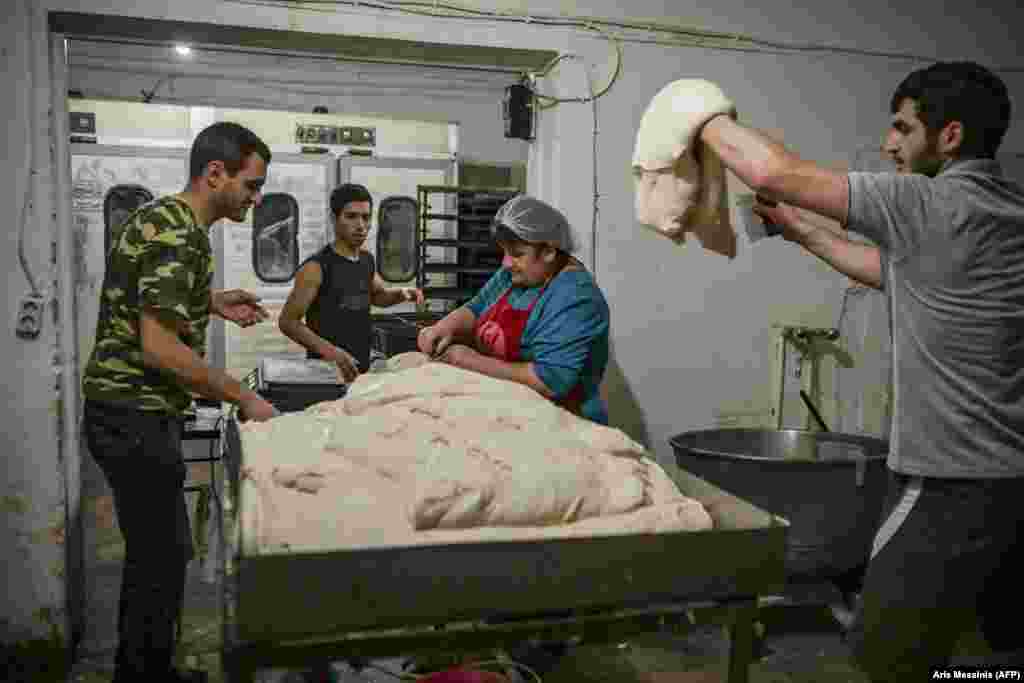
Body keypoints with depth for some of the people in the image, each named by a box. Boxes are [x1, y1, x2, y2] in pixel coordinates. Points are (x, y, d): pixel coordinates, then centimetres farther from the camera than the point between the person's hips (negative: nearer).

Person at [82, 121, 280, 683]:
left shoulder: (169, 219, 12)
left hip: (136, 411, 10)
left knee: (157, 551, 19)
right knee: (161, 559, 0)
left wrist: (210, 303, 14)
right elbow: (159, 348, -25)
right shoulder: (176, 233, -19)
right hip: (135, 416, -10)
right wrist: (244, 398, -18)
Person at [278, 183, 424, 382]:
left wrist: (401, 293, 5)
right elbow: (287, 321, -13)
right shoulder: (316, 267, -13)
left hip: (362, 371, 7)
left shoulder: (367, 261, 7)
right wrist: (329, 351, -24)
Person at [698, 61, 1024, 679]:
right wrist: (801, 230, 24)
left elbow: (774, 171, -15)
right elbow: (902, 273, 22)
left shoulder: (933, 204, -15)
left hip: (954, 479, -8)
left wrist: (708, 117, 2)